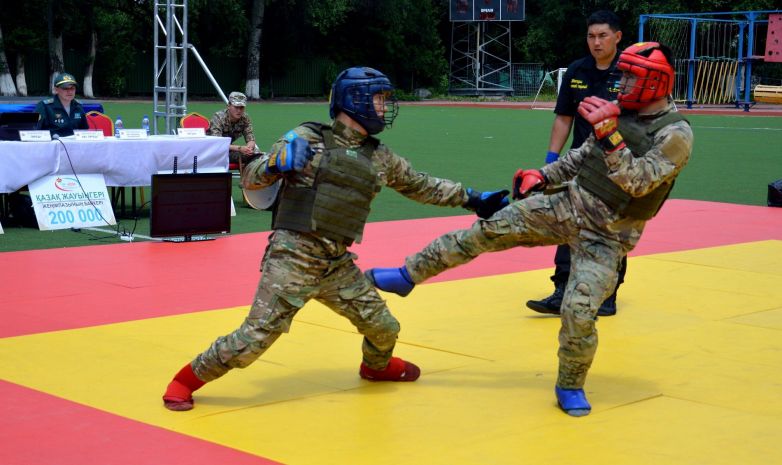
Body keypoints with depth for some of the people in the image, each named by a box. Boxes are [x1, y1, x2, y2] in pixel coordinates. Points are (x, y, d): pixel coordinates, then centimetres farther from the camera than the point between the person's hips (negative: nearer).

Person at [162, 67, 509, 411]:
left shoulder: (380, 157, 11)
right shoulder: (307, 138, -5)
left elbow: (421, 186, 24)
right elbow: (249, 179, -3)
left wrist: (471, 199, 25)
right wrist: (276, 164, -24)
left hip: (338, 264, 6)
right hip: (292, 257, -6)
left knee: (384, 328, 11)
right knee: (254, 339, -10)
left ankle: (376, 366, 46)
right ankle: (186, 380, 11)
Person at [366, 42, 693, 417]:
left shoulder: (675, 134, -16)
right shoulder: (623, 111, 5)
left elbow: (637, 182, -26)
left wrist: (610, 135, -35)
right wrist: (544, 174, 9)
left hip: (606, 236, -6)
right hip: (569, 205, 6)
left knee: (579, 311, -17)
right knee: (490, 229, -3)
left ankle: (571, 387, 11)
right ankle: (408, 275, 7)